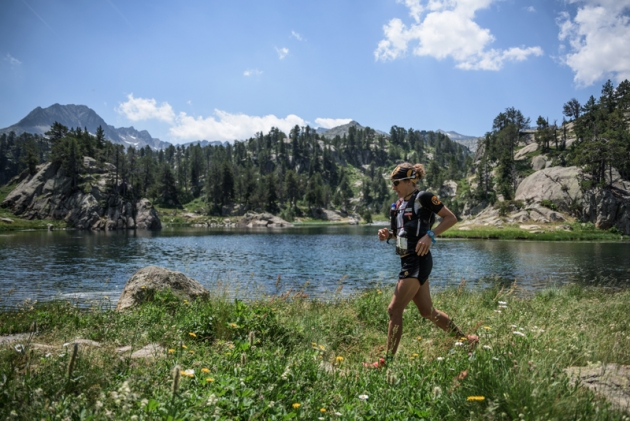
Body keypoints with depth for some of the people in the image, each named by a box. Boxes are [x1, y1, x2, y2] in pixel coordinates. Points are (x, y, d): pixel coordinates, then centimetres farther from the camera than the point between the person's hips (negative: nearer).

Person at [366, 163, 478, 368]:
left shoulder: (423, 198, -10)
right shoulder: (398, 205, 13)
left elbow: (451, 218, -9)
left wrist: (430, 235, -20)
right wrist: (387, 234, 3)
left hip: (418, 261, -9)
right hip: (408, 262, 9)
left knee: (394, 310, -9)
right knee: (427, 311, 16)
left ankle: (388, 360, 0)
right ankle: (465, 339, 32)